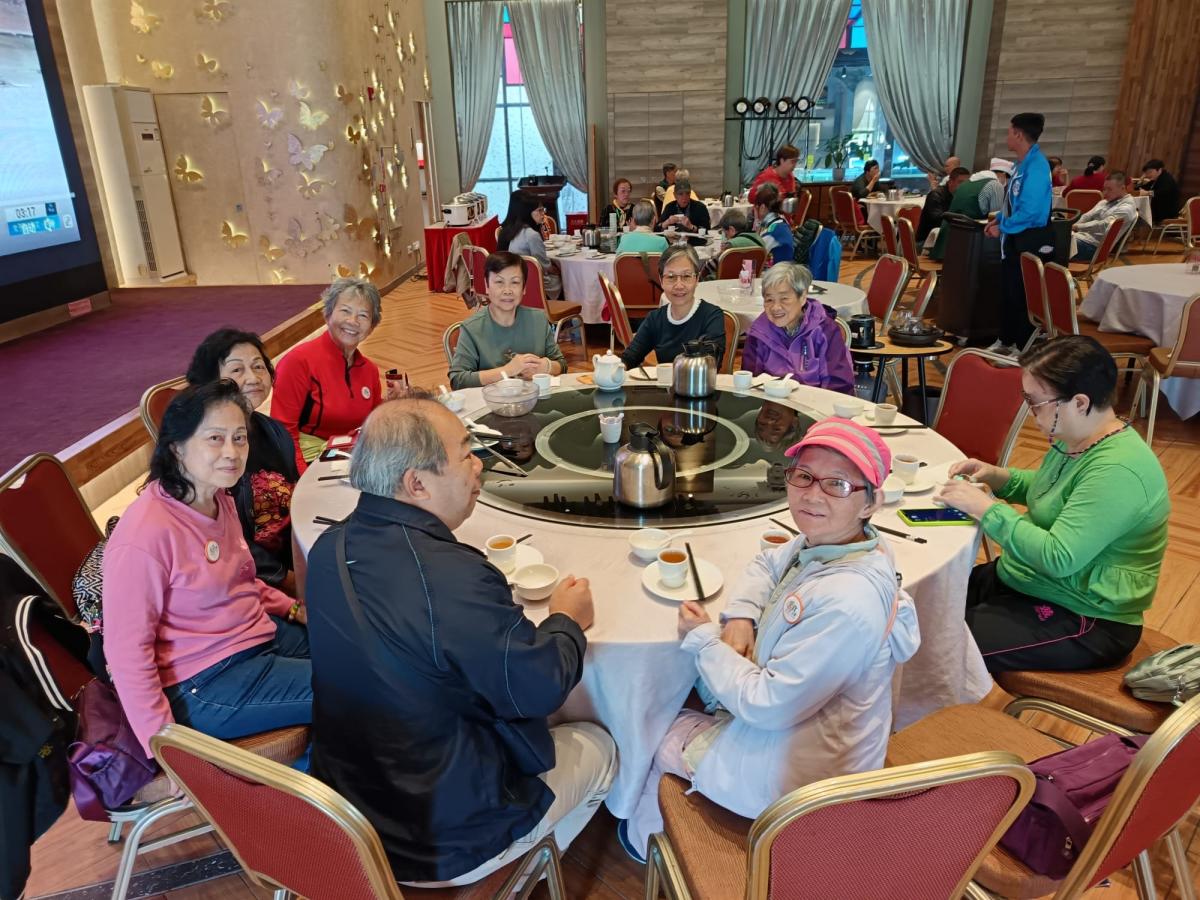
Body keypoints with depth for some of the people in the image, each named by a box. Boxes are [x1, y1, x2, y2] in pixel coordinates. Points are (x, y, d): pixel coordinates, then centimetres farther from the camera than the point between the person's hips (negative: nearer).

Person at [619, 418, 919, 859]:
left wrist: (704, 639, -16)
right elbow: (767, 565, 12)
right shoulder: (823, 541, -10)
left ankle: (647, 838, 48)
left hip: (793, 775, -8)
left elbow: (767, 704, -29)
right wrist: (741, 617, -8)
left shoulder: (847, 604, -36)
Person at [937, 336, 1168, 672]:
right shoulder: (1076, 440, 3)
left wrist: (985, 508, -24)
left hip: (1085, 622, -9)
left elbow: (1058, 557, -31)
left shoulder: (1118, 471, -27)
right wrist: (996, 476, 5)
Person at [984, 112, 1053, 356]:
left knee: (1023, 295, 0)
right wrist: (999, 219, 8)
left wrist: (1003, 228, -16)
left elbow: (1030, 210, -26)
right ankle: (1006, 341, 30)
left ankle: (1024, 348, 11)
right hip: (1015, 239, 10)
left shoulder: (1036, 165, -21)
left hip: (1030, 241, -10)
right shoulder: (1022, 163, 10)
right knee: (1007, 291, 17)